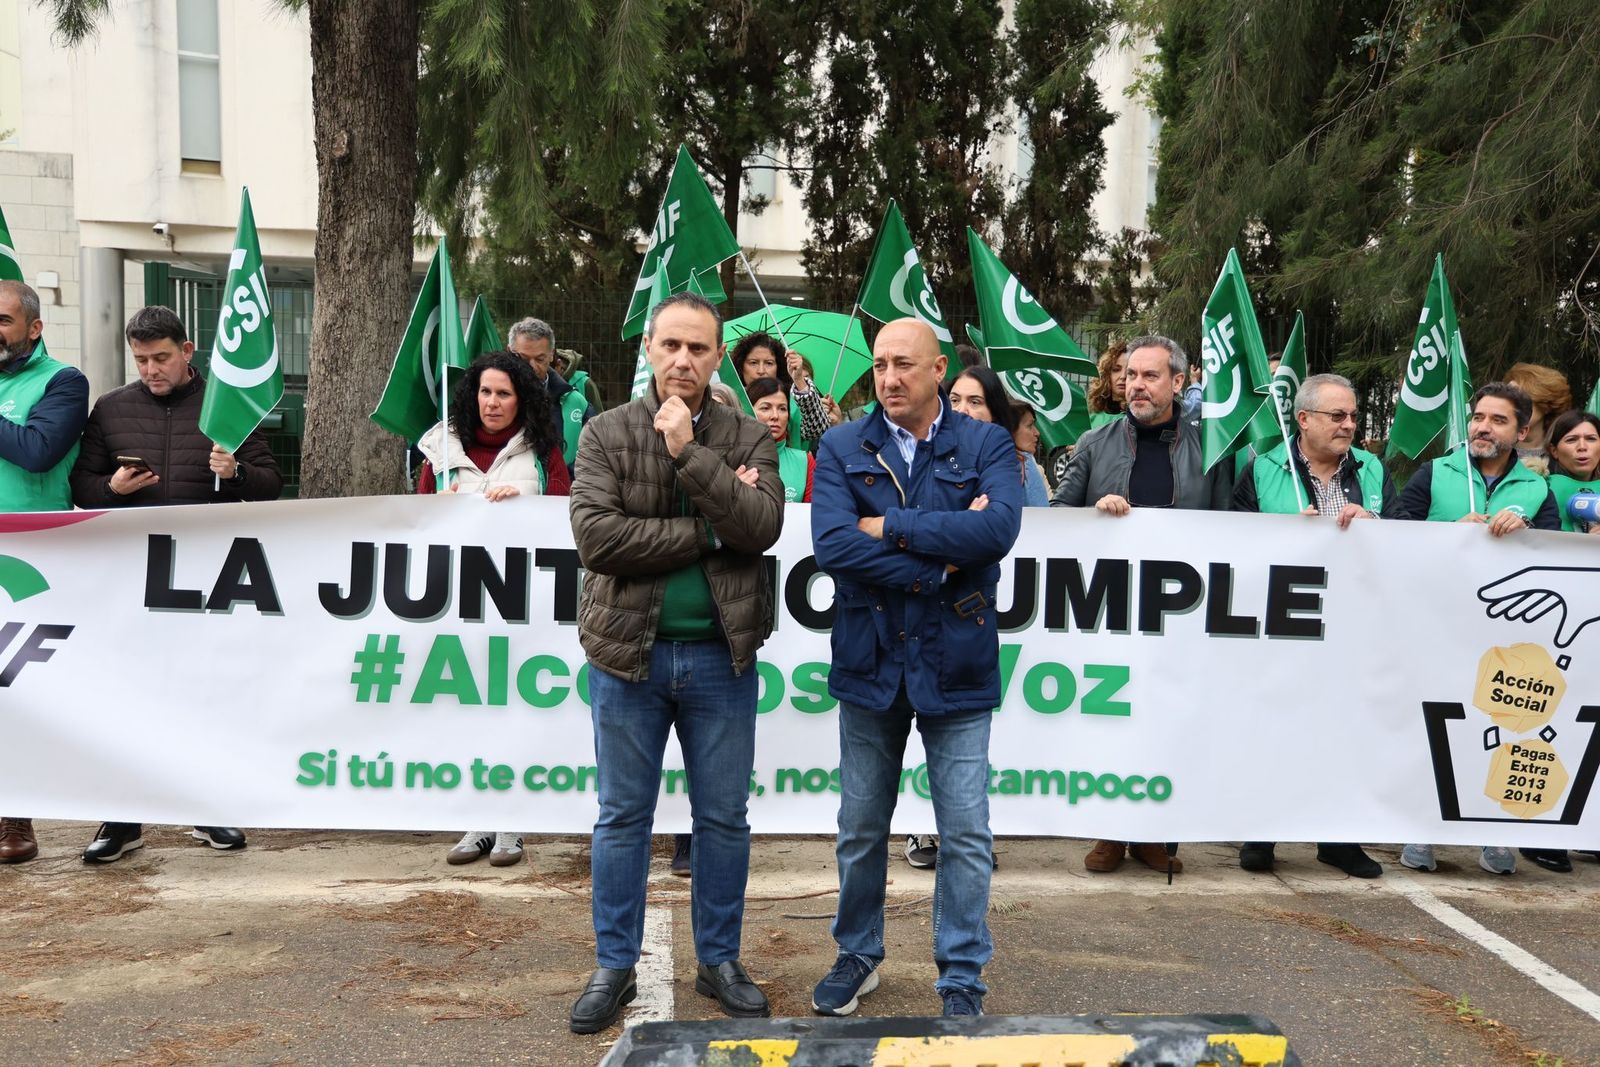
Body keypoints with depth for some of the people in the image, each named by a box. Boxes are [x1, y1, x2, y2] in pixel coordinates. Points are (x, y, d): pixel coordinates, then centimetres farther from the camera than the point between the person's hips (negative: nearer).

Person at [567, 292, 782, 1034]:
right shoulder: (607, 433, -1)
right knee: (623, 817, 10)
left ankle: (719, 960, 27)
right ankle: (614, 966, 24)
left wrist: (689, 453, -18)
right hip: (629, 652, -1)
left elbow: (761, 527, -14)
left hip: (721, 656, 1)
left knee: (723, 817, 11)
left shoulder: (748, 438, 2)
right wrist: (707, 531, -15)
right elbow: (595, 536, -15)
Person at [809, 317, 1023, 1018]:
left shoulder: (986, 445, 0)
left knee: (966, 834, 4)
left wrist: (889, 527, -16)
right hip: (869, 664, 2)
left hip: (956, 666, -1)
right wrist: (937, 570, -15)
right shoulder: (842, 448, 2)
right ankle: (858, 956, 34)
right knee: (861, 828, 15)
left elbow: (999, 527, -19)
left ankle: (962, 976, 21)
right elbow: (832, 543, -13)